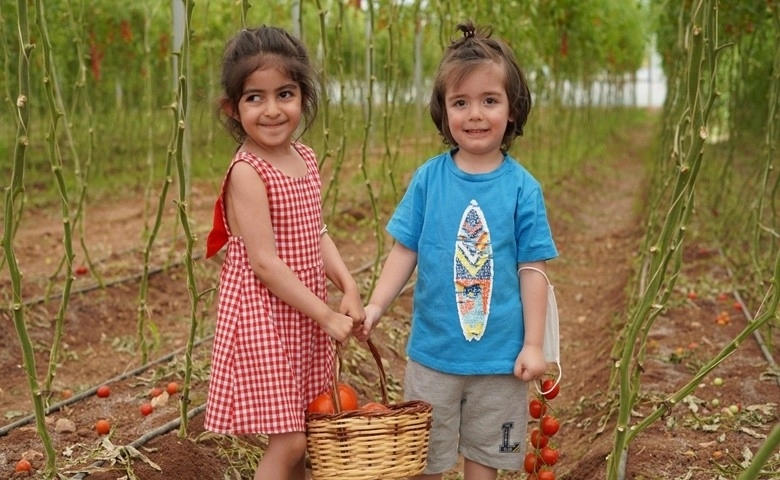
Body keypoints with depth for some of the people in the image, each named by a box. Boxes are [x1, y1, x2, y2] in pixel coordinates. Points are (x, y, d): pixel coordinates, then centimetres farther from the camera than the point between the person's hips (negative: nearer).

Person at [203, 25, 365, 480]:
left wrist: (350, 289, -5)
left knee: (304, 433, 17)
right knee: (287, 441, -2)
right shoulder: (247, 172, -18)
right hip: (264, 318, -7)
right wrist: (326, 314, -17)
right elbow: (263, 261, -21)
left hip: (307, 317, 8)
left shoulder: (305, 158, 6)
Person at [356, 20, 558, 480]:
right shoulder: (428, 179, -5)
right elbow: (405, 251, -1)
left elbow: (532, 270, -6)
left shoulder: (522, 187, -9)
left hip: (499, 355, -1)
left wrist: (533, 344, -6)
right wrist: (376, 306, -12)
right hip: (433, 349, 1)